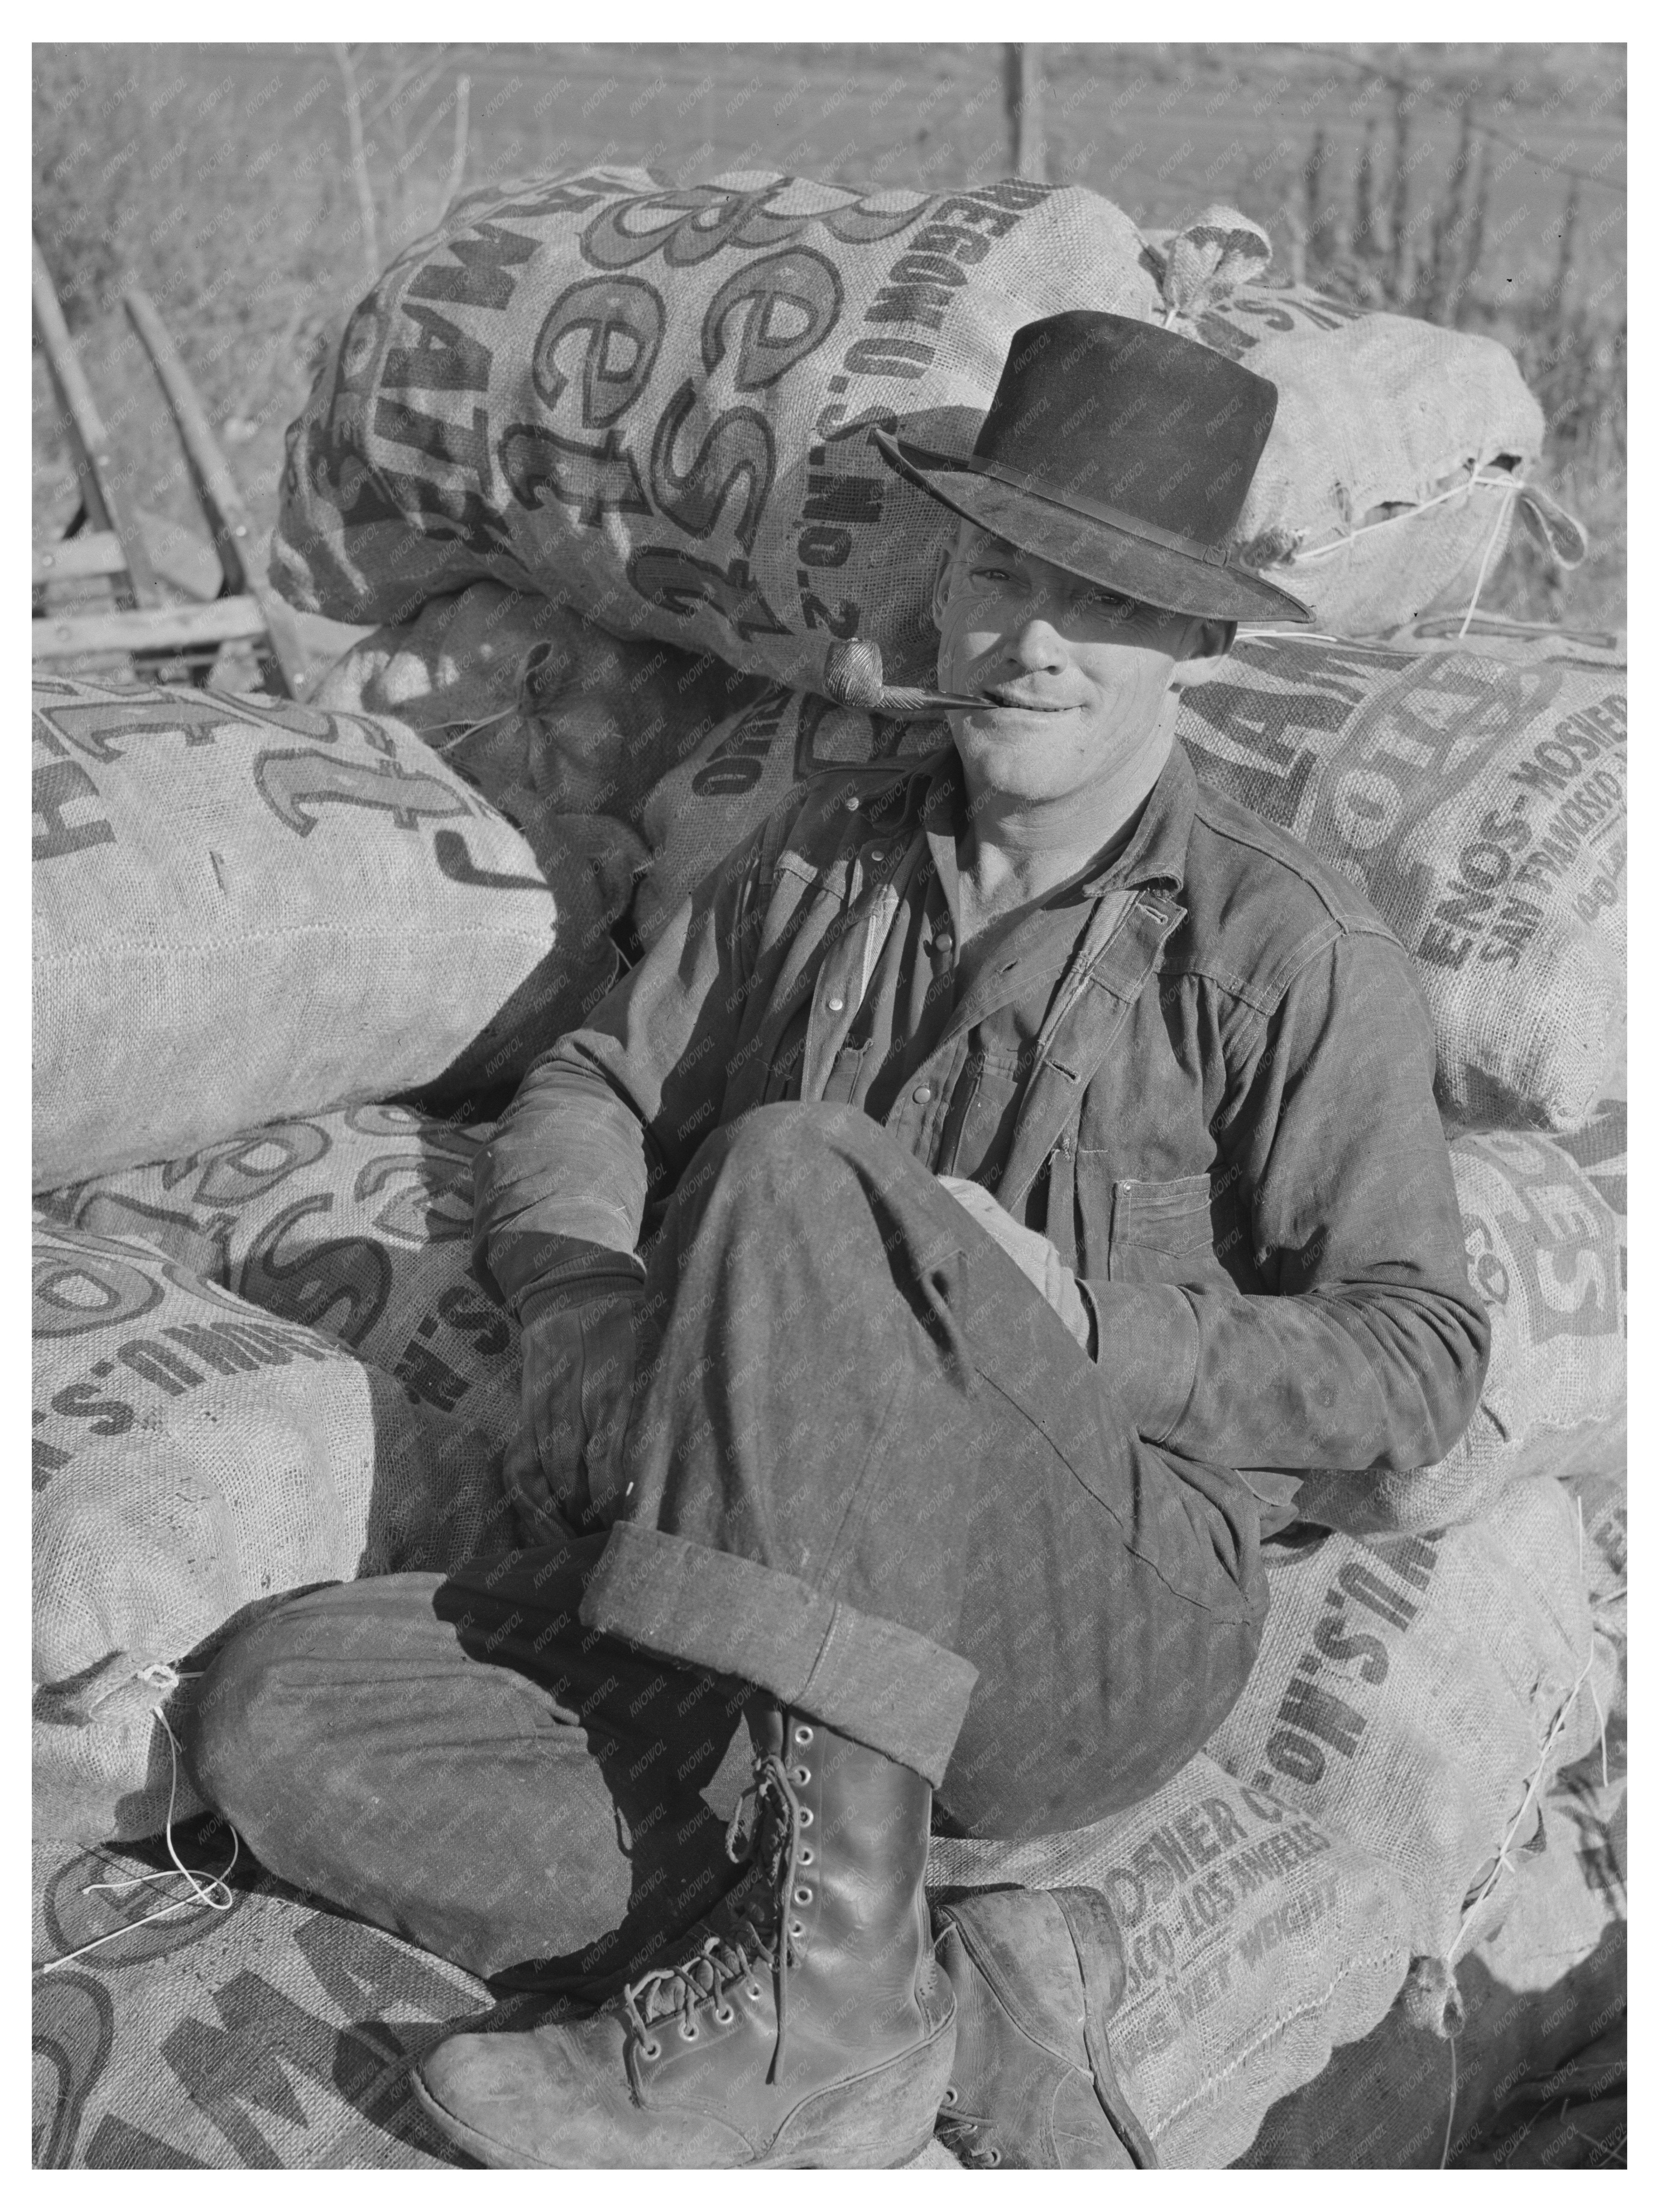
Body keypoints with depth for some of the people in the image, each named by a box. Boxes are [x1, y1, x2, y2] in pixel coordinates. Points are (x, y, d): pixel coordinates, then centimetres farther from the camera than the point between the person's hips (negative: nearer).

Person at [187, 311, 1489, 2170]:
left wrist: (1088, 1330, -15)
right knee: (283, 1717, -19)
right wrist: (583, 1293, -5)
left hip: (1105, 1615, -5)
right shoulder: (825, 861, 16)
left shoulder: (1292, 955, 2)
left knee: (793, 1173, -31)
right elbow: (586, 1093, 18)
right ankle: (946, 2000, -18)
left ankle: (817, 1997, -30)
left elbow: (1421, 1359, 0)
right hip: (741, 1609, 5)